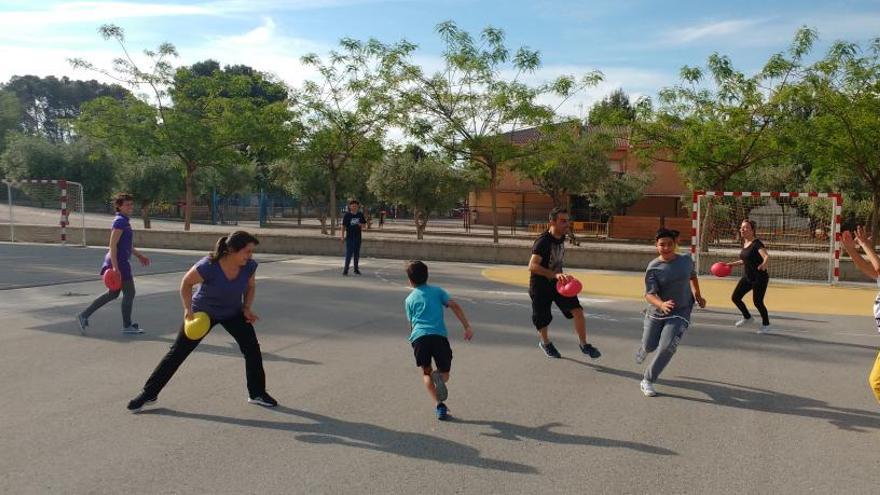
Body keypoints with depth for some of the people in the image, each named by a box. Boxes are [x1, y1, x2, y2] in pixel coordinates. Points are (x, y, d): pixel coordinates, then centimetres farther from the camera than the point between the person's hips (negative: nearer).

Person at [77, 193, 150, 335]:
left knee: (113, 293, 16)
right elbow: (113, 245, -22)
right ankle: (127, 326, 13)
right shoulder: (120, 222, -15)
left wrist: (139, 255, 31)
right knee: (129, 292, 2)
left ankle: (84, 315, 18)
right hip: (119, 262, -10)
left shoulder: (124, 221, 15)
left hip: (120, 262, 10)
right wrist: (115, 267, -27)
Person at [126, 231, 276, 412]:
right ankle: (149, 393, 15)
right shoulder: (208, 266, -35)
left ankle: (257, 393, 10)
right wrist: (188, 309, -23)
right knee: (178, 352, 0)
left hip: (233, 313, 4)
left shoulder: (249, 266, -21)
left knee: (253, 349, -7)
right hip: (202, 312, -3)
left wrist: (247, 308, -12)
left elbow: (251, 286, 1)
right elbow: (186, 283, -16)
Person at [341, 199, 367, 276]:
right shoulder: (347, 215, -6)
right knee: (349, 253, -7)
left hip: (358, 237, 4)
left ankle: (356, 269, 24)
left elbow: (363, 225, 12)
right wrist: (343, 236, -7)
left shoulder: (360, 215, 4)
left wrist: (361, 225, -12)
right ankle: (345, 270, -3)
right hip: (349, 237, -4)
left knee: (357, 254, 13)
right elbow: (343, 226, -4)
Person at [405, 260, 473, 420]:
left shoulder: (409, 299, 21)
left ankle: (439, 405, -3)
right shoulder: (437, 291, 20)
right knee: (444, 374, 14)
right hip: (439, 335, 0)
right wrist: (467, 327, 3)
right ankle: (438, 377, -25)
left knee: (426, 372, 19)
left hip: (419, 337, 0)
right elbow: (454, 306, 6)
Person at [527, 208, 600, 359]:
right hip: (540, 286, -6)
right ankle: (545, 343, 40)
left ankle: (584, 345, 4)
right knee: (543, 320, 9)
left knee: (577, 310, -11)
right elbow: (532, 266, -37)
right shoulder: (543, 241, -24)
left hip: (558, 282, 6)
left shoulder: (561, 238, 1)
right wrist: (555, 275, -46)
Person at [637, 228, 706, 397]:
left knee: (666, 348, -16)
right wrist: (661, 304, -41)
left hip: (680, 313, 1)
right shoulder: (653, 267, -15)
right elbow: (649, 294, -23)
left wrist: (697, 294, 11)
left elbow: (692, 276, 19)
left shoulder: (686, 260, -5)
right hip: (657, 313, 0)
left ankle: (648, 381, -2)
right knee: (649, 346, 10)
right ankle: (642, 351, 51)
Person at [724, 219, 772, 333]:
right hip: (747, 277, 8)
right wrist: (732, 264, 24)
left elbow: (766, 256, -34)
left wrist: (764, 264, -55)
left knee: (757, 301, -4)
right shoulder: (745, 243, 7)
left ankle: (766, 325, 20)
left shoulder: (757, 243, -18)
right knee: (735, 297, 4)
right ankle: (747, 318, 27)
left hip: (759, 278, -8)